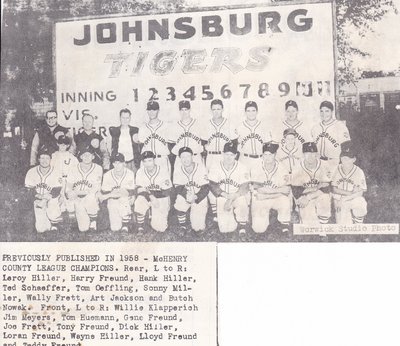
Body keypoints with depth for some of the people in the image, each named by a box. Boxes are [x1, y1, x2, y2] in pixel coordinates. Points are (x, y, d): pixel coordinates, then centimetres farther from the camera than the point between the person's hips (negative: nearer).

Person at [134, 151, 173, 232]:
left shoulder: (163, 170, -14)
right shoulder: (140, 172, -7)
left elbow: (167, 192, -13)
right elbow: (140, 190, -13)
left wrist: (148, 192, -18)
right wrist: (151, 197, -31)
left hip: (161, 199, -2)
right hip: (146, 198, 2)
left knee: (159, 228, -10)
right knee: (138, 204, -33)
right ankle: (140, 229, -9)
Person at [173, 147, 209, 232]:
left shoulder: (201, 168, -14)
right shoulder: (178, 171, -6)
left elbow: (205, 188, -16)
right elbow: (178, 188, -14)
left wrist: (195, 197, -32)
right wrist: (186, 194, -36)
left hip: (200, 199, -3)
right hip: (184, 197, 3)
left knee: (198, 227, -15)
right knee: (179, 201, -30)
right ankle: (182, 227, -4)